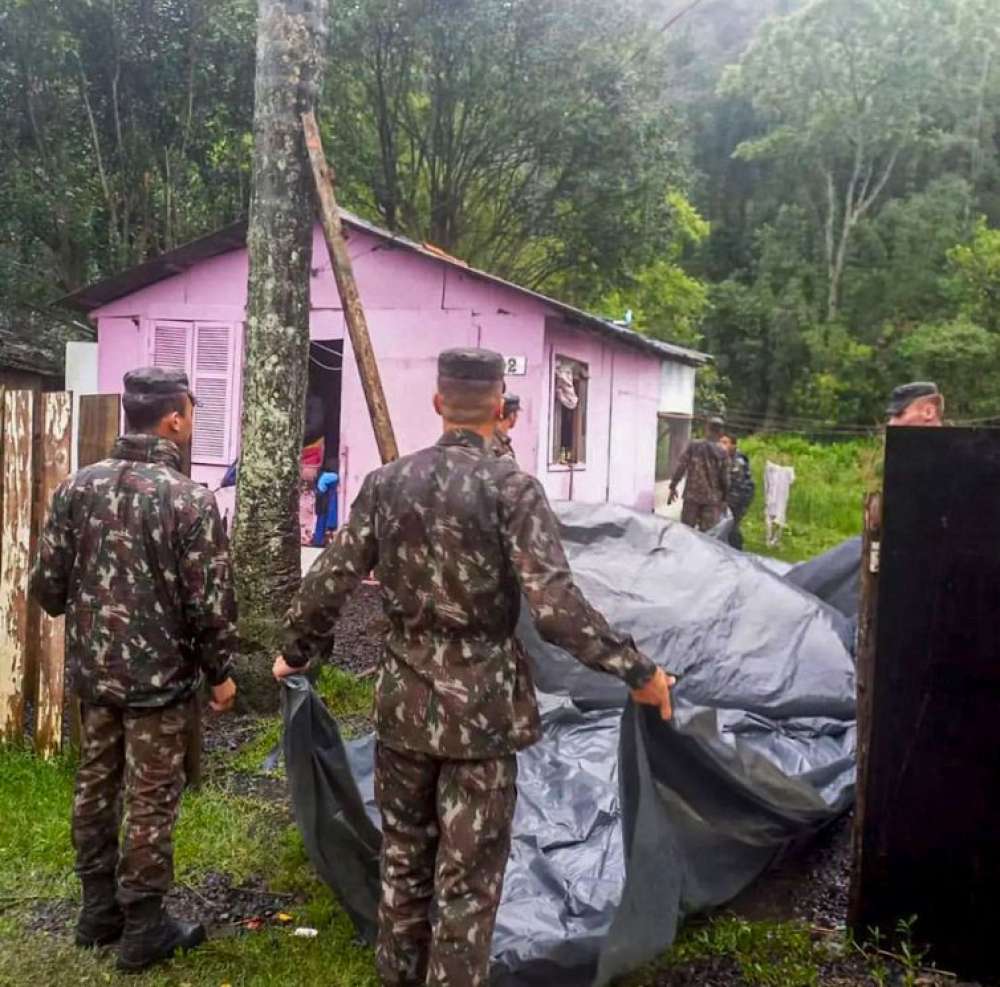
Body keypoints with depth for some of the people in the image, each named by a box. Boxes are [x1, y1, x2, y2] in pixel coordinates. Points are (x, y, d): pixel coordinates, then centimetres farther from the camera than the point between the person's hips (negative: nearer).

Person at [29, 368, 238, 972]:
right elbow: (210, 604, -16)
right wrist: (221, 672, -1)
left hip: (93, 669, 6)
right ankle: (143, 929, 20)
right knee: (152, 801, 7)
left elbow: (47, 586, 2)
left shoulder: (79, 486, -2)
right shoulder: (191, 500, -18)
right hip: (161, 677, -5)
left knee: (96, 786, 19)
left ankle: (99, 909, 34)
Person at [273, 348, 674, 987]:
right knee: (468, 878, 8)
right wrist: (637, 671, -12)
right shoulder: (512, 487, -13)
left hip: (405, 702, 5)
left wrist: (297, 655, 21)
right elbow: (559, 609, -21)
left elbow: (329, 585, 4)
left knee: (403, 858, 21)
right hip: (482, 707, -4)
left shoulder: (387, 483, 0)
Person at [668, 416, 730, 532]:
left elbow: (681, 467, -4)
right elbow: (724, 477, -4)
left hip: (691, 496, 1)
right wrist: (724, 498, 6)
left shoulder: (692, 446, -3)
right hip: (712, 498, -1)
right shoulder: (722, 452, -6)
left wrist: (673, 487, 5)